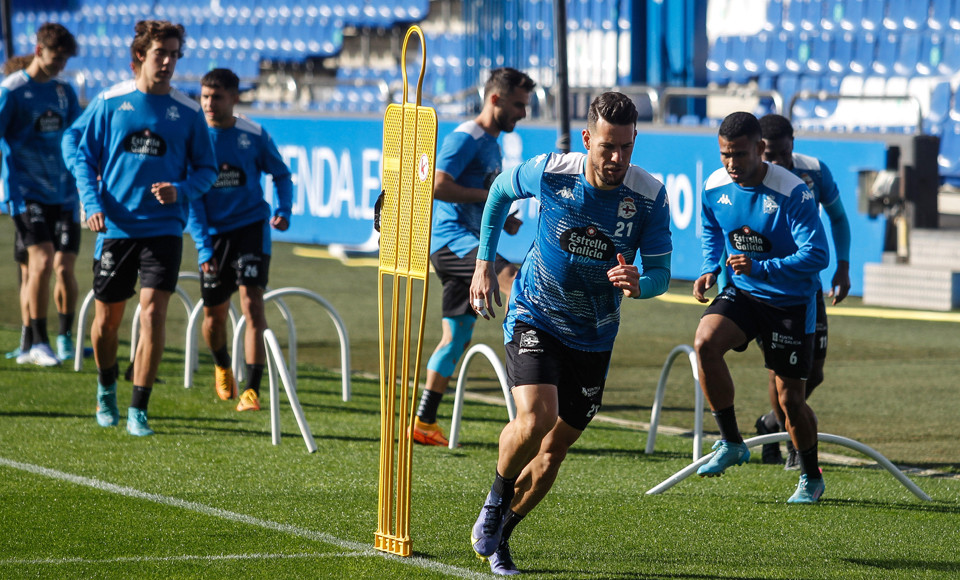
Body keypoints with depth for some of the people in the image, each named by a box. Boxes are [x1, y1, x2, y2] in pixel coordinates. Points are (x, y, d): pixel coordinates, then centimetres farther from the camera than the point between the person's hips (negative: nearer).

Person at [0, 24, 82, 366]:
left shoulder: (64, 92, 12)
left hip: (63, 193, 5)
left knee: (64, 267, -2)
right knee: (42, 262, -16)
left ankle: (65, 338, 13)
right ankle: (36, 344, -10)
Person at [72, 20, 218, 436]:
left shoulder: (187, 112, 2)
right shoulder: (110, 102, 1)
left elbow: (206, 168, 9)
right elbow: (84, 157, 6)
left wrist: (181, 191, -11)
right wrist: (92, 204, -8)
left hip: (163, 227, -1)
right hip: (115, 226, 1)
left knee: (153, 312, -13)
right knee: (108, 318, 9)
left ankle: (138, 410, -8)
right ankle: (106, 388, 37)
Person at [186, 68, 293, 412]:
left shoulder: (254, 136, -2)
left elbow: (281, 175, 11)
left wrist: (283, 210, -8)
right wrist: (203, 244, -11)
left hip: (251, 227, -2)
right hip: (214, 232, 2)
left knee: (251, 302, -17)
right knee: (214, 314, 9)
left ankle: (252, 390, -19)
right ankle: (222, 367, 41)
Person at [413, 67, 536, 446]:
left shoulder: (492, 144, 22)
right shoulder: (466, 138, -9)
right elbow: (437, 185, -21)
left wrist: (502, 219, 14)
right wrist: (491, 196, -16)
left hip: (467, 243, 10)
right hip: (450, 239, -10)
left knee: (456, 337, 11)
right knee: (510, 275, -33)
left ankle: (424, 422, 16)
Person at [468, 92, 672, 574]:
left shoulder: (650, 196, -17)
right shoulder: (549, 173, -18)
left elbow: (661, 272, -11)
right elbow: (501, 190, 4)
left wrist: (639, 283, -35)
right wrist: (484, 262, 5)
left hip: (593, 335, 2)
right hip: (534, 316, -2)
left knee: (556, 446, 7)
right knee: (535, 417, -25)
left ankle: (497, 534, 28)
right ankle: (496, 500, 4)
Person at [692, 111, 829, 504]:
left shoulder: (792, 193, -22)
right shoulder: (715, 188, -5)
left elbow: (816, 255, -25)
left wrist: (760, 268, -35)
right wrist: (709, 271, 0)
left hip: (790, 301, -4)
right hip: (741, 293, 4)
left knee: (790, 398, 0)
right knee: (705, 342, -27)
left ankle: (811, 477, 27)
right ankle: (731, 442, -12)